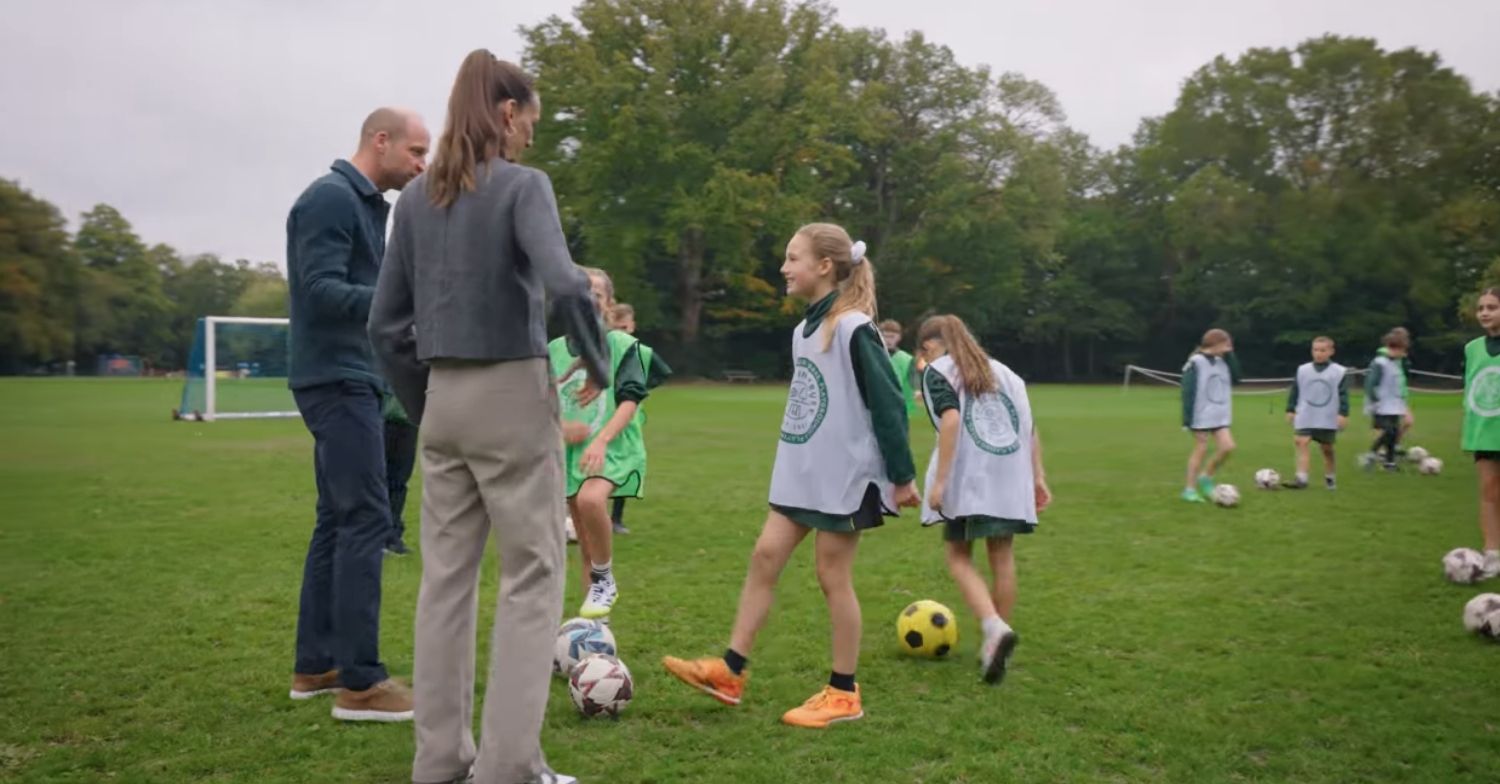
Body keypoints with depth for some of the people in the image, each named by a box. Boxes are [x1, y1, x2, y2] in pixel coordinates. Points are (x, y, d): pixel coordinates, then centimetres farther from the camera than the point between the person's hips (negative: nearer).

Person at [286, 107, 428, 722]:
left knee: (338, 519, 12)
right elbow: (321, 290, -21)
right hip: (336, 379, -10)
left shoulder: (367, 204, 17)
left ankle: (315, 665, 19)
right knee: (366, 519, -11)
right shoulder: (331, 197, -12)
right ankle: (359, 682, -7)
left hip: (352, 379, 10)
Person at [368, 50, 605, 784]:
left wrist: (423, 406, 15)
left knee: (446, 575, 11)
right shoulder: (522, 185, -9)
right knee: (532, 575, 3)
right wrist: (598, 364, -8)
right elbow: (566, 286, -24)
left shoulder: (416, 197, 9)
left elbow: (386, 322, 9)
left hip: (444, 399, 6)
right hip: (512, 396, -6)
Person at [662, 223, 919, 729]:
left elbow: (888, 403, -15)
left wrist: (902, 475, -14)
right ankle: (730, 672, 10)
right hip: (802, 473, 8)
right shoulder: (805, 330, 11)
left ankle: (844, 694, 13)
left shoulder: (854, 329, -15)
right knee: (765, 556, 4)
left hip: (843, 476, -8)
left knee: (833, 577, 0)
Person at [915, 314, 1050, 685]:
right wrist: (1037, 475, 16)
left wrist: (939, 481, -16)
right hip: (1010, 477, 5)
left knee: (959, 557, 6)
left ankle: (995, 628, -15)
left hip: (967, 479, -5)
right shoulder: (1002, 370, 21)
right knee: (1002, 555, 13)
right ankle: (996, 640, 19)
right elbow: (1030, 425, 14)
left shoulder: (937, 371, 3)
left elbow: (951, 419, -14)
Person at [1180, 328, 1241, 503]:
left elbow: (1235, 378, 6)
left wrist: (1230, 356, 0)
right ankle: (1189, 489, 8)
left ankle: (1206, 478, 17)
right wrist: (1187, 417, -18)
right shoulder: (1196, 362, -13)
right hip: (1201, 416, -7)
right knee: (1201, 450, -2)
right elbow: (1188, 391, -15)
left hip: (1219, 415, 7)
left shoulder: (1222, 362, 9)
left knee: (1228, 447, -2)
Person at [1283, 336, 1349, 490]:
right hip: (1305, 418, 1)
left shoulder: (1339, 372, -3)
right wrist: (1290, 410, 6)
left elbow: (1343, 395, -4)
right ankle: (1301, 478, -18)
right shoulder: (1302, 370, 3)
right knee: (1302, 443, -14)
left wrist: (1343, 414, -10)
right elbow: (1294, 392, 8)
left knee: (1327, 449, 10)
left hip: (1327, 419, -1)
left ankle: (1330, 478, 27)